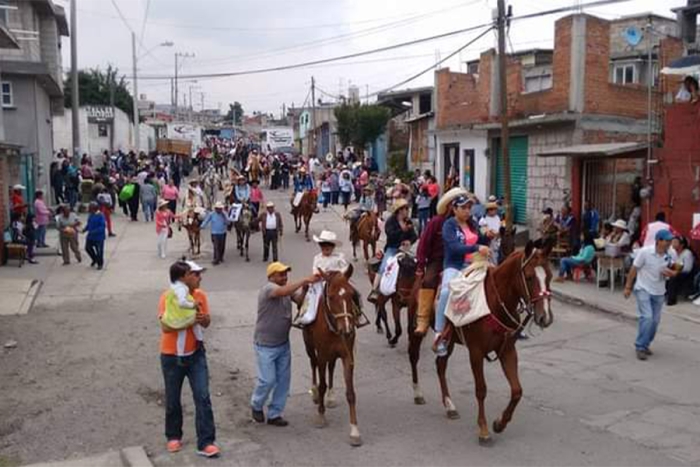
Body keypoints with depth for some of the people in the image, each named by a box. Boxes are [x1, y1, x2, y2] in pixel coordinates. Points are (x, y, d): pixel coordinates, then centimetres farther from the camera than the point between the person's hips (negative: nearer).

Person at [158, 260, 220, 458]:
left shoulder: (200, 295, -5)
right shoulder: (168, 297, -18)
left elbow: (207, 322, 2)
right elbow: (165, 326, -27)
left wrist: (203, 319, -21)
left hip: (196, 354, 3)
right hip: (172, 356, -3)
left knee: (203, 397, -4)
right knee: (173, 400, 13)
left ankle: (206, 443, 2)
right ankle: (173, 436, 35)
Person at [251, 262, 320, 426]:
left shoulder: (286, 290, 4)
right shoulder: (268, 289, -20)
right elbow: (283, 291, -40)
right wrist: (305, 281, -40)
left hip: (283, 343, 7)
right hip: (266, 346, -7)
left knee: (283, 379, 9)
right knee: (268, 380, -2)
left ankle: (274, 414, 21)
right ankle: (256, 405, 27)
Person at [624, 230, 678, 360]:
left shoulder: (670, 255, -4)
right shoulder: (645, 252, -18)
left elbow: (672, 272, 10)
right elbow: (634, 269, -10)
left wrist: (670, 273, -15)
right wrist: (628, 287, -6)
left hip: (659, 292, 5)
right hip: (643, 290, -5)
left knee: (655, 320, 9)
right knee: (647, 317, -16)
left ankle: (645, 345, 26)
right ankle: (640, 347, -5)